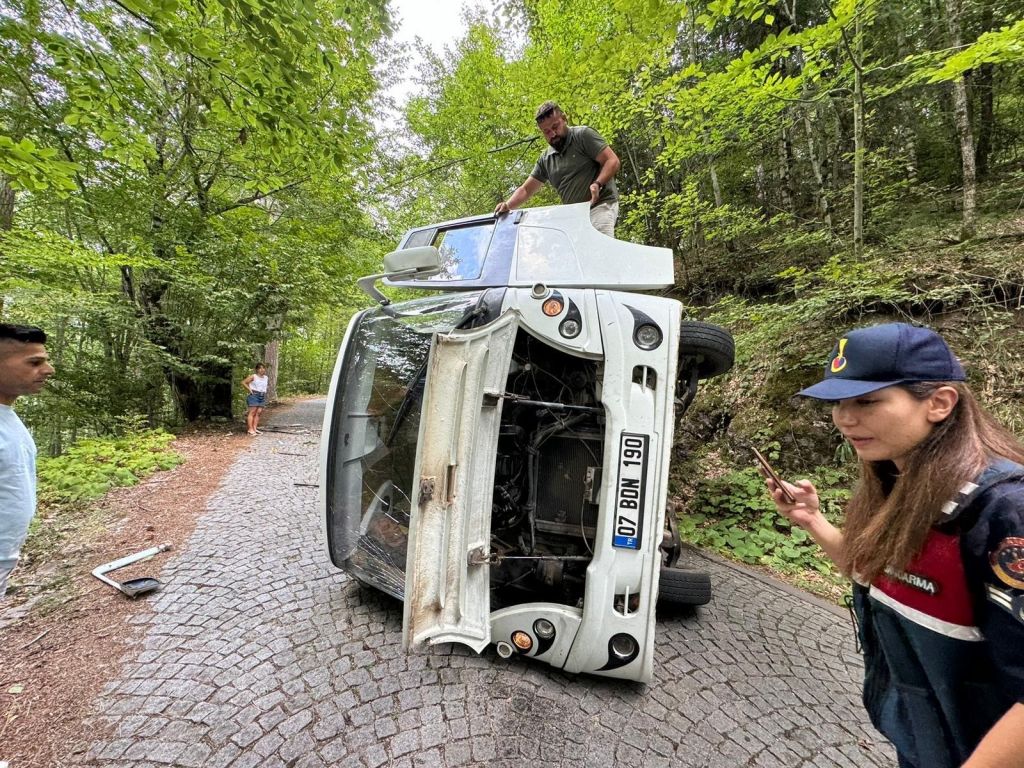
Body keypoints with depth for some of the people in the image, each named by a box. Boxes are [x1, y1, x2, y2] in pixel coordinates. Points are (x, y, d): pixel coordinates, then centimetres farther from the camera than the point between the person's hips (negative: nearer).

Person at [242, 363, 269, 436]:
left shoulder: (266, 378, 14)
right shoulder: (253, 376, -3)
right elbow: (243, 382, -3)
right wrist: (249, 389, -8)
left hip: (262, 397, 6)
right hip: (254, 395, -6)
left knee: (258, 412, 2)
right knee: (252, 412, -7)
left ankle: (255, 428, 7)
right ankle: (250, 429, -7)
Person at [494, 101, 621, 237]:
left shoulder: (583, 135, 3)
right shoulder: (546, 159, 18)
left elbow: (612, 161, -3)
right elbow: (525, 190, 18)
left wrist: (597, 184, -22)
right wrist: (507, 205, -1)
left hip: (601, 204, -5)